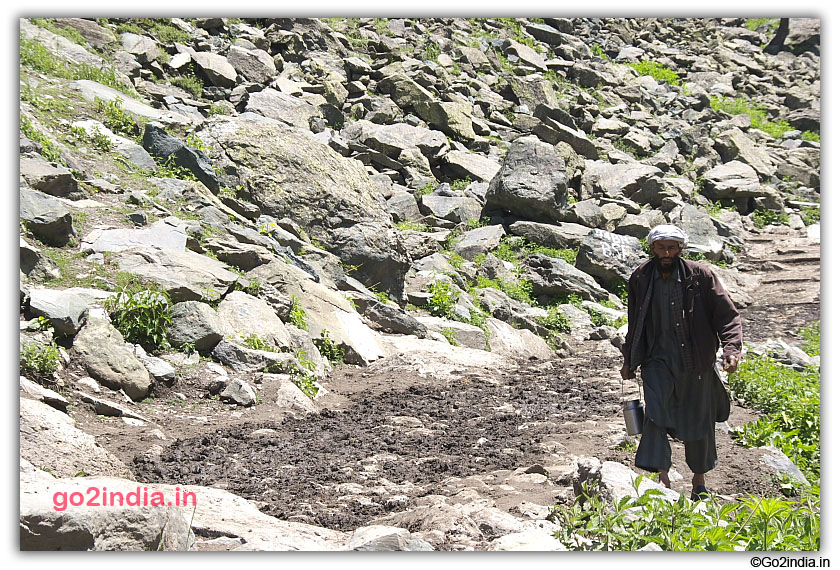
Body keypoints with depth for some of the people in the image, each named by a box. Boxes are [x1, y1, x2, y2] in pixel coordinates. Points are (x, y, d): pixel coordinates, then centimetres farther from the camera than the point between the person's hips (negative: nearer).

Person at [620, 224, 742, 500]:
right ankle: (662, 478, -18)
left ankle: (699, 478, 30)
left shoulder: (700, 276, -8)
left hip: (696, 362, -1)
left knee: (699, 420, 9)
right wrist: (629, 361, 18)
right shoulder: (640, 279, 0)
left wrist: (731, 347, -22)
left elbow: (727, 315, -6)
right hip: (658, 360, 1)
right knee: (655, 414, -18)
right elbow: (634, 323, 14)